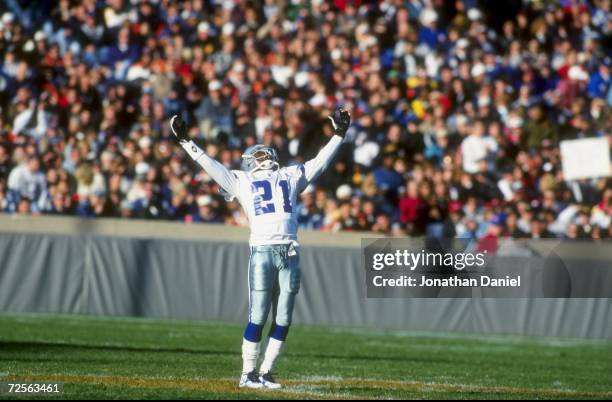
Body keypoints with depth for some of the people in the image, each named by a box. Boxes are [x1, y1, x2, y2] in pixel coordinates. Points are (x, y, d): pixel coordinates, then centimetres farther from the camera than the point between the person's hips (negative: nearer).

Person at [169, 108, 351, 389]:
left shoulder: (290, 177, 24)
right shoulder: (242, 181, 16)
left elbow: (319, 163, 28)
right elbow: (211, 165, 15)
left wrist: (339, 135, 27)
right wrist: (185, 141, 12)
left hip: (290, 253, 3)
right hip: (262, 251, -3)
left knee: (283, 320, 2)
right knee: (258, 318, -5)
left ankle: (265, 372, 11)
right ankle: (248, 373, 3)